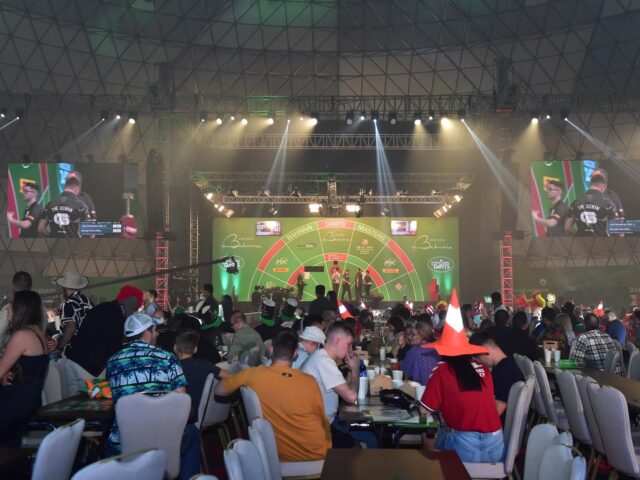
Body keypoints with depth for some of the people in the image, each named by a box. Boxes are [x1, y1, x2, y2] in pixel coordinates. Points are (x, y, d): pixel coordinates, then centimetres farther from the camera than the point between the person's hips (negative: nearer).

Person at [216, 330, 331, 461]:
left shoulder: (252, 375, -10)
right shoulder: (309, 381, -11)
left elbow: (218, 390, 7)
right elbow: (324, 424, 2)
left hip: (279, 456, 2)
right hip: (316, 455, -1)